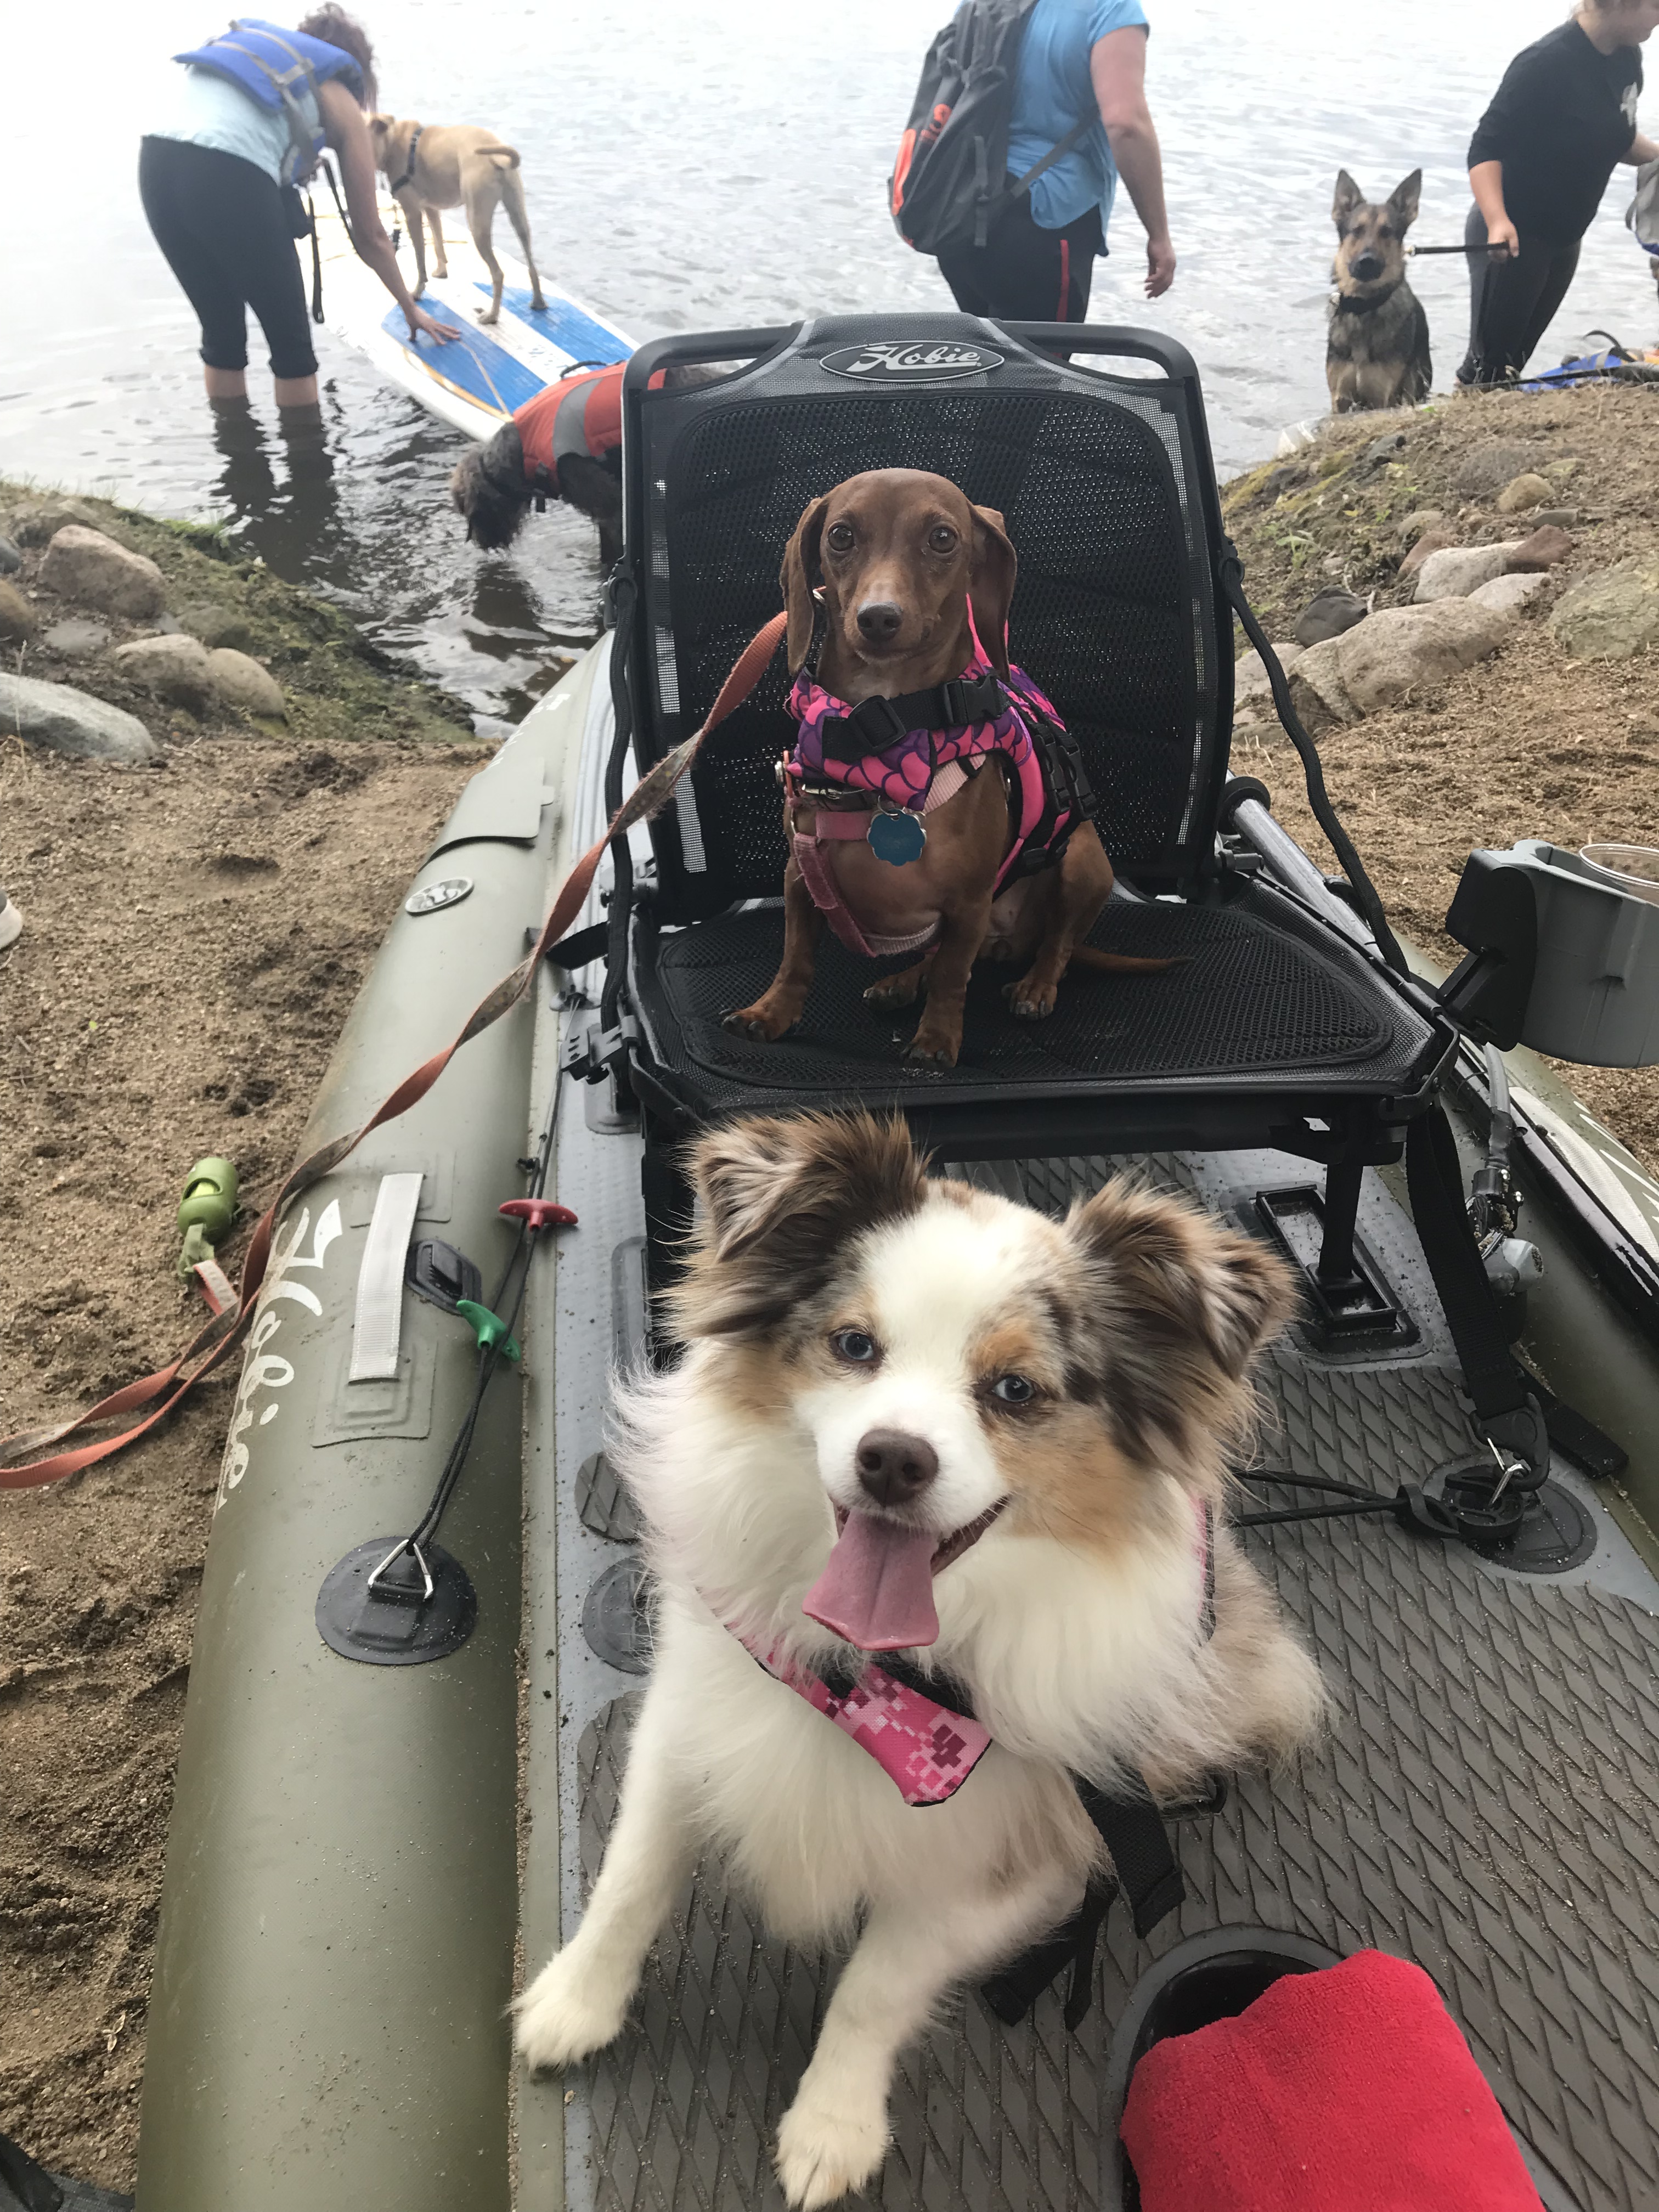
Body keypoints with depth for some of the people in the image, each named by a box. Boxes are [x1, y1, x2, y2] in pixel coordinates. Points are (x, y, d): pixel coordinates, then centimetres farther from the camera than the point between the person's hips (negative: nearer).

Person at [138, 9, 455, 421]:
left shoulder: (249, 47, 33)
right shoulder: (341, 106, 19)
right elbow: (370, 236, 23)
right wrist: (411, 309, 36)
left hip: (156, 160, 6)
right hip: (230, 176, -6)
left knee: (221, 332, 21)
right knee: (291, 340, 12)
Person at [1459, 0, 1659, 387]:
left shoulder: (1627, 59, 3)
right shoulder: (1548, 63, -22)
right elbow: (1486, 147, -24)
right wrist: (1498, 221, -39)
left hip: (1564, 239, 8)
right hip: (1511, 237, -8)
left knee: (1514, 360, 16)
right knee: (1488, 365, -5)